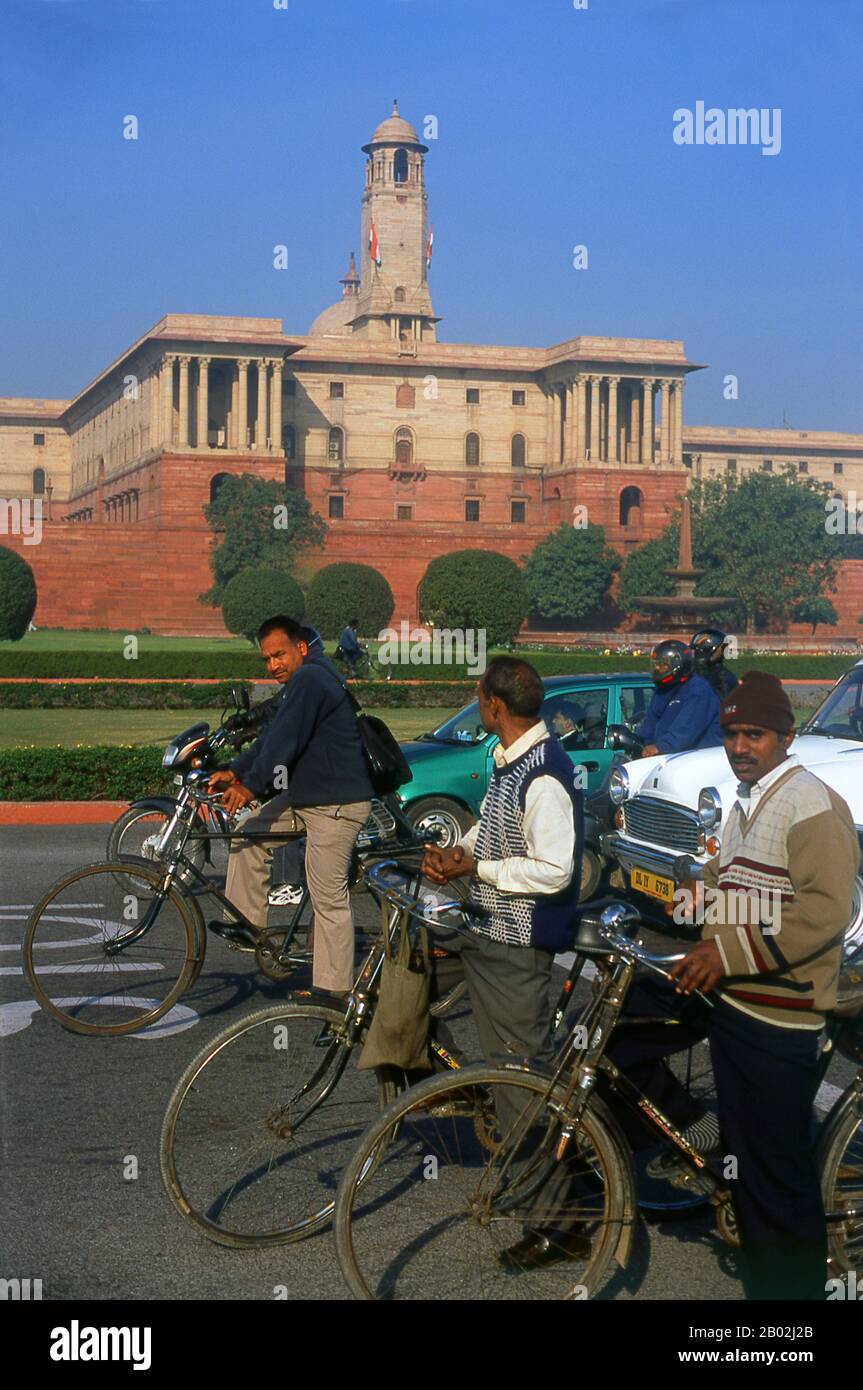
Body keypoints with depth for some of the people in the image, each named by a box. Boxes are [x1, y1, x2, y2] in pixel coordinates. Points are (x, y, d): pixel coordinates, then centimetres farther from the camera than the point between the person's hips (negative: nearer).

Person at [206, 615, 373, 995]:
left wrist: (251, 785, -27)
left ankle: (334, 990, -2)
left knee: (329, 899, -7)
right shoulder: (299, 683, 16)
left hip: (335, 805, -11)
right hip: (304, 795, 11)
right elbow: (272, 736, 17)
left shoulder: (310, 679, -18)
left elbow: (284, 739, -25)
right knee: (249, 835, 13)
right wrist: (234, 771, 9)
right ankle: (250, 927, 19)